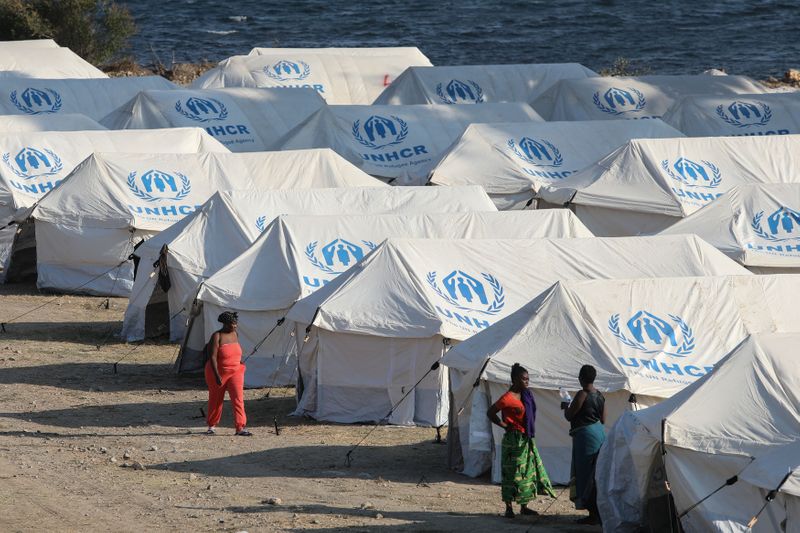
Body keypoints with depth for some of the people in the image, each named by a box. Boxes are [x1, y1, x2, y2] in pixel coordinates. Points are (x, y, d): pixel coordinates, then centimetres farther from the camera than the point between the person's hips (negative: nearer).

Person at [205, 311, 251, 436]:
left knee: (238, 398, -10)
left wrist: (241, 365, 23)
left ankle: (241, 427, -15)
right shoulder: (217, 336, -15)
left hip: (235, 372, 4)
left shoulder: (235, 335, 4)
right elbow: (212, 357, -20)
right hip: (218, 372, -4)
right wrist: (217, 376, -25)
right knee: (216, 400, 11)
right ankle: (212, 426, 30)